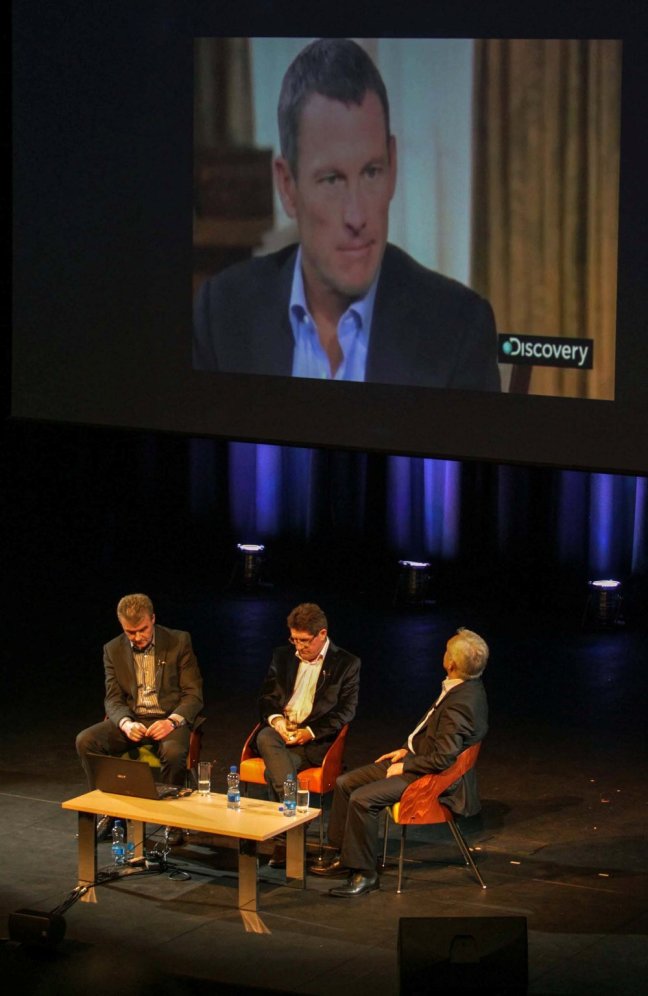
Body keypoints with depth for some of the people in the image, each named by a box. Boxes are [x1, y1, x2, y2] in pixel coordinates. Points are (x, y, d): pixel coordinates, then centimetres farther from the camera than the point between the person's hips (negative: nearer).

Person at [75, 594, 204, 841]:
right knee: (85, 740, -23)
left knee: (173, 752, -38)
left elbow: (193, 693, -3)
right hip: (132, 720, 3)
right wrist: (126, 723, -19)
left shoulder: (179, 642, -3)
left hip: (168, 719, -3)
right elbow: (113, 699, 4)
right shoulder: (113, 650, 5)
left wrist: (172, 721, -22)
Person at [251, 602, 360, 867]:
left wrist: (310, 733, -14)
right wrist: (275, 720, -6)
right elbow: (266, 698, 17)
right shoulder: (282, 656, 18)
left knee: (273, 771, -32)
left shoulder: (347, 664, 6)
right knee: (265, 738, -35)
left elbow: (346, 711, -1)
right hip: (280, 730, 4)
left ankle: (285, 838, -25)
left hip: (315, 740, -3)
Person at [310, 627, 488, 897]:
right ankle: (342, 857, 15)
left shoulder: (462, 703, -28)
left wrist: (405, 766, -15)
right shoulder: (467, 687, 4)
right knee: (344, 783, 8)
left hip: (435, 778, -11)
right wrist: (407, 749, 11)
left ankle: (364, 873, -12)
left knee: (362, 799, -24)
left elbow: (442, 759, -27)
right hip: (417, 758, 11)